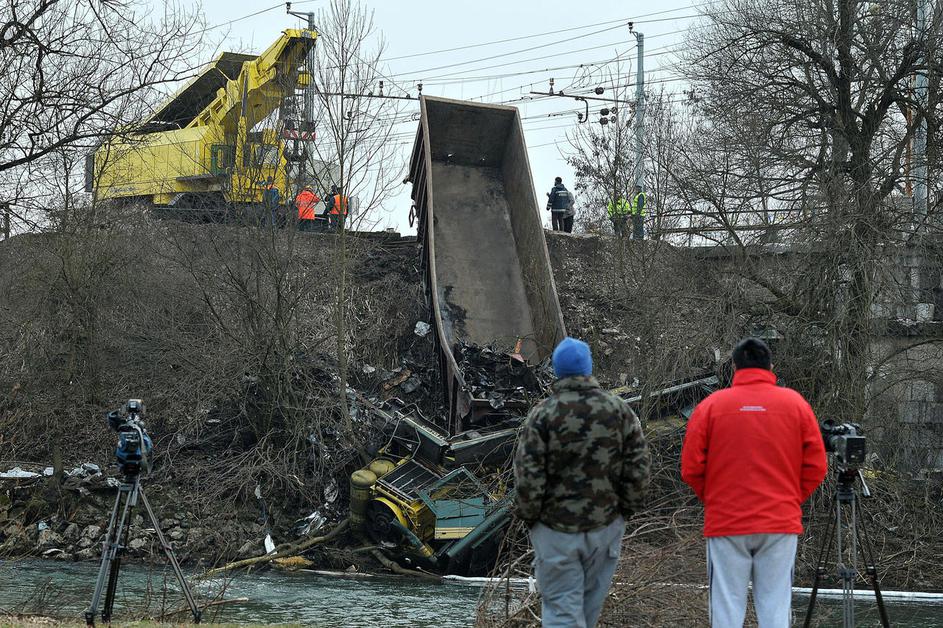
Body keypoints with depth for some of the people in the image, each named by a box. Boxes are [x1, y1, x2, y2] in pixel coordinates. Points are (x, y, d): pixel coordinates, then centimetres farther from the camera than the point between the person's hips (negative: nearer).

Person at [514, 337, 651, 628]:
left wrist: (529, 516, 2)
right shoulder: (619, 409, -1)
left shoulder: (543, 414, -10)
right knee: (591, 604, 17)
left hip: (556, 529, -3)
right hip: (606, 525, 3)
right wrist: (627, 509, 9)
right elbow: (639, 468, -2)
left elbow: (527, 475, -12)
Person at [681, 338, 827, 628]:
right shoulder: (796, 403, 3)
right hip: (781, 525, 1)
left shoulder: (710, 405, 0)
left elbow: (690, 469, -1)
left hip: (726, 525, -1)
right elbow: (816, 467, 1)